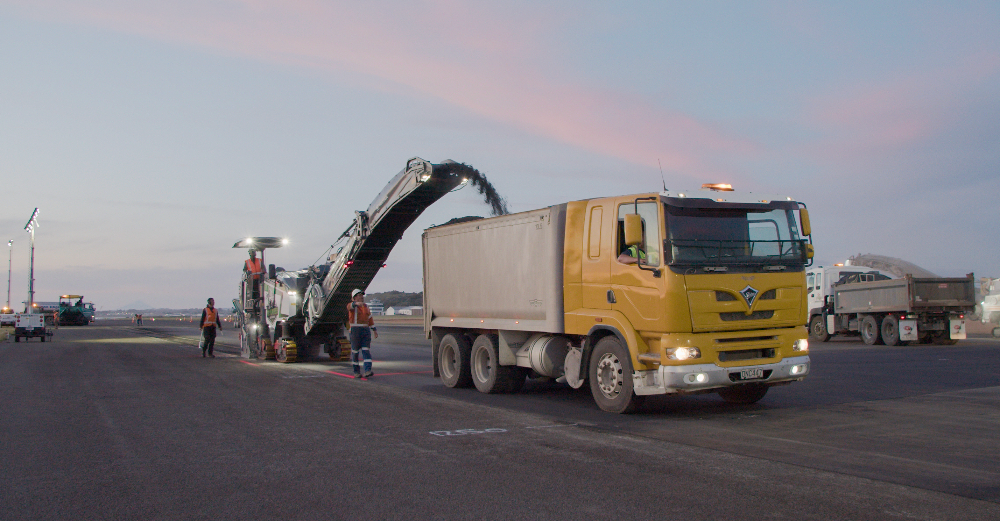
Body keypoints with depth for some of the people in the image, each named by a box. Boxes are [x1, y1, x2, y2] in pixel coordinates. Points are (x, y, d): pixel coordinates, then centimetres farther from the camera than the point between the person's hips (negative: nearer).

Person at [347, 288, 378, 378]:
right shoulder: (352, 305, -3)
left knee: (366, 351, -7)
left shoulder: (366, 306, 15)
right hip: (355, 331, -4)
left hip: (366, 330, 4)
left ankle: (368, 371, -15)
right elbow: (350, 306, -29)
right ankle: (356, 372, 14)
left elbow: (370, 319, 21)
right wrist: (357, 303, -50)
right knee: (355, 352, 3)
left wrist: (374, 330, 18)